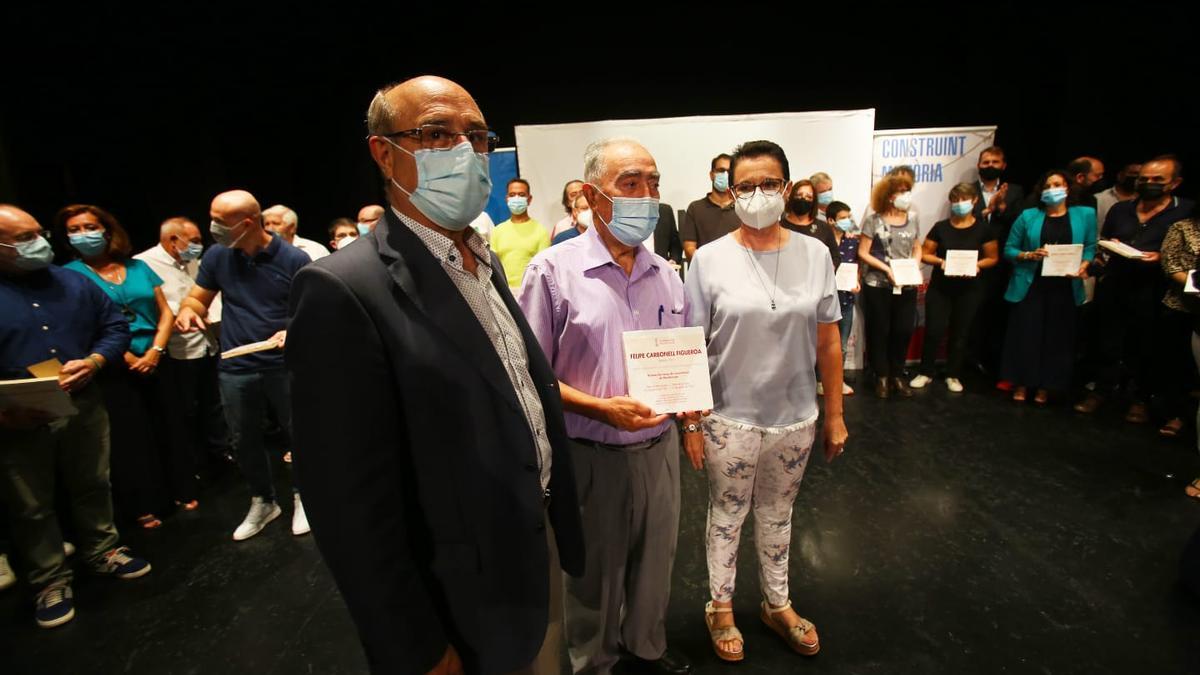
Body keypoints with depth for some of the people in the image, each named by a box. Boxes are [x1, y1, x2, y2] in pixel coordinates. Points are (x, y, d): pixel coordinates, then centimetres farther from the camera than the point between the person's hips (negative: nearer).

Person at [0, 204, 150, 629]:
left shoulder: (74, 283, 4)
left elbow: (115, 326, 8)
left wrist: (93, 362, -12)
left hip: (83, 407, 3)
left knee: (93, 486, 17)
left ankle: (102, 552, 36)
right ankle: (50, 581, 27)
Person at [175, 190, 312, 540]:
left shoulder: (294, 259, -11)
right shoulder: (216, 256, 0)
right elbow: (198, 297, 12)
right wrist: (188, 310, -12)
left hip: (285, 366, -3)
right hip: (235, 369, 4)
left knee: (299, 433, 9)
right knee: (244, 440, 16)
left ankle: (301, 497, 33)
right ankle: (262, 502, 37)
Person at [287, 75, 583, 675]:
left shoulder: (485, 262, 3)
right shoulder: (345, 291, -23)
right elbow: (353, 507, -22)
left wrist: (557, 527, 12)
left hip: (540, 550, 7)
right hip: (467, 602, -7)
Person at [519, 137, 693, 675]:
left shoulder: (666, 275, 3)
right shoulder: (554, 270, -13)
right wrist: (601, 408, -22)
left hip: (659, 446, 5)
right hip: (591, 454, -4)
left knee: (655, 560, 22)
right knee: (594, 571, 16)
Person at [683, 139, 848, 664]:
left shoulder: (815, 254, -2)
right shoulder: (710, 259, -10)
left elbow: (829, 344, 3)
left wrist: (835, 416, 5)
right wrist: (691, 422, -7)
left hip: (796, 418, 3)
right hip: (729, 419, -2)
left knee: (777, 515, 21)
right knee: (727, 516, 15)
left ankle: (777, 604, 43)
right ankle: (720, 607, 39)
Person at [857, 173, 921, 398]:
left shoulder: (912, 219, 9)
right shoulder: (874, 220, -5)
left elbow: (917, 249, 16)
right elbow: (863, 253, -7)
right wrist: (886, 268, -16)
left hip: (907, 286, 4)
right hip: (878, 286, -4)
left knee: (903, 331, 6)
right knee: (879, 331, 4)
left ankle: (897, 375, 22)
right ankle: (882, 377, 17)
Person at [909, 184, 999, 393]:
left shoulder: (984, 229, -1)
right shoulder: (940, 227, -1)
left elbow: (992, 258, 3)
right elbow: (924, 254, 2)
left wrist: (977, 265, -16)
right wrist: (940, 261, -16)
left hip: (969, 290, 1)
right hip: (939, 288, 0)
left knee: (960, 333, 9)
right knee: (933, 331, -4)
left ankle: (953, 376, 22)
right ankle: (925, 373, 12)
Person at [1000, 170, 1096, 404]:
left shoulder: (1085, 214, 7)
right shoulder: (1028, 216, 4)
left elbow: (1090, 247, 7)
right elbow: (1009, 249, 4)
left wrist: (1083, 266, -11)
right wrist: (1029, 255, -14)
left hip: (1064, 289, 1)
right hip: (1030, 287, -1)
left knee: (1057, 338, 6)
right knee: (1026, 335, 0)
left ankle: (1045, 387, 18)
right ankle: (1021, 384, 13)